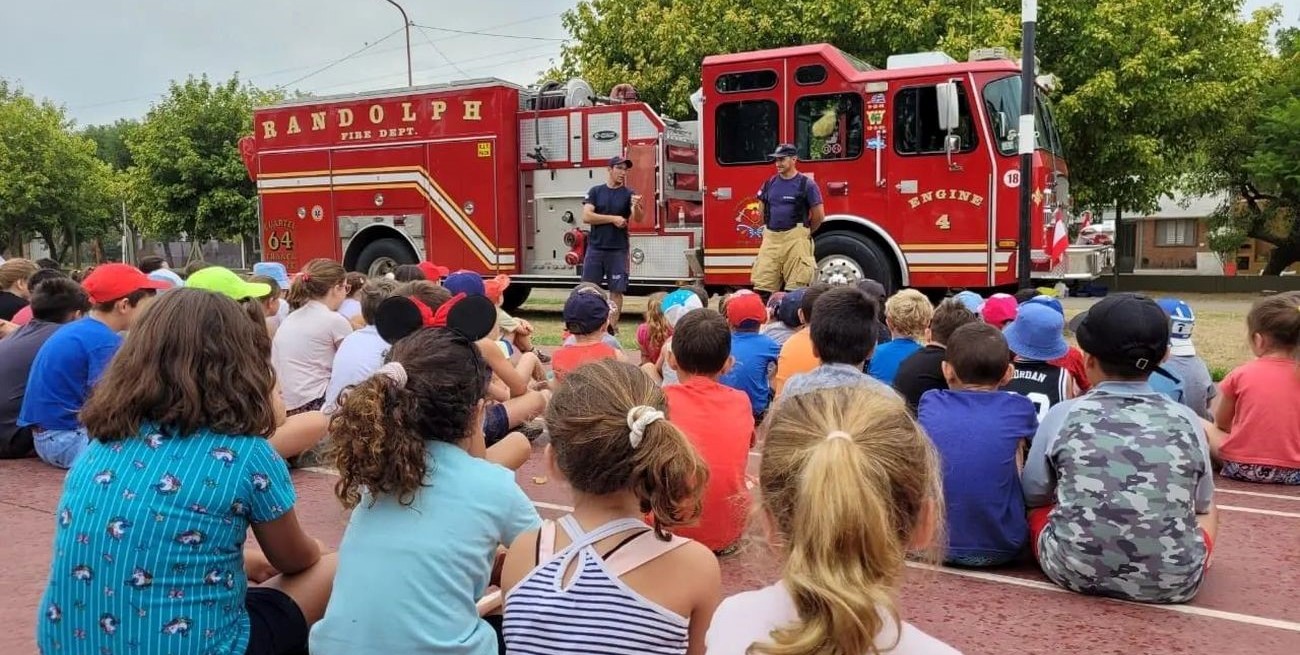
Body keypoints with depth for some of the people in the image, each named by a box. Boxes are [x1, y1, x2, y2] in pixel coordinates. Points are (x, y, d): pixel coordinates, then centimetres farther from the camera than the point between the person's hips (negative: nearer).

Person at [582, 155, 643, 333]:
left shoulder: (629, 194, 1)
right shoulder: (595, 191, 4)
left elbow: (638, 219, -13)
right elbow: (586, 216, -7)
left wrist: (636, 206, -35)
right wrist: (613, 219, -12)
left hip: (618, 251, -1)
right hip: (595, 249, 1)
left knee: (616, 290, 0)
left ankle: (612, 327, 7)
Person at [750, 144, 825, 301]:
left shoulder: (806, 184, -3)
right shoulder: (770, 183, 12)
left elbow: (819, 215, 1)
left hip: (795, 240, -5)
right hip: (770, 239, 5)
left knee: (795, 288, -3)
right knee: (762, 285, 0)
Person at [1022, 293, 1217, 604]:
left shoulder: (1063, 416, -2)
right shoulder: (1186, 421, 1)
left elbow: (1032, 496, 9)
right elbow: (1202, 504, 17)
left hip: (1074, 570, -2)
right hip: (1174, 581, 2)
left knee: (1039, 508, 29)